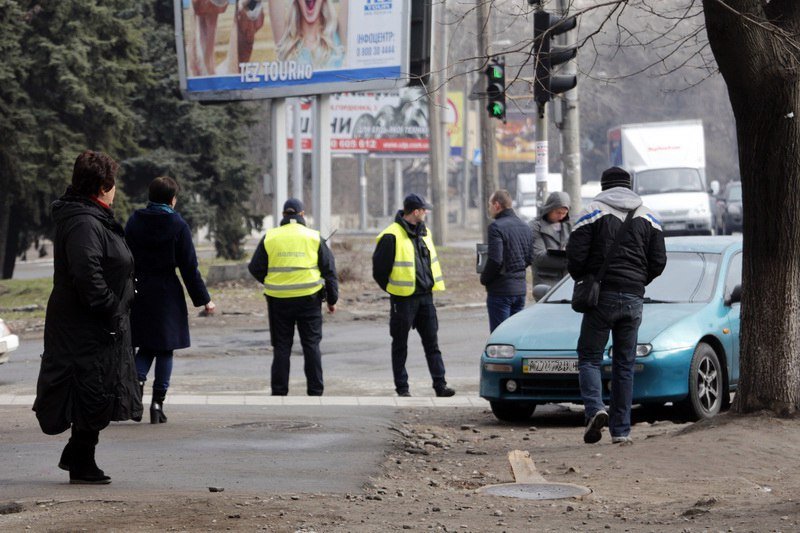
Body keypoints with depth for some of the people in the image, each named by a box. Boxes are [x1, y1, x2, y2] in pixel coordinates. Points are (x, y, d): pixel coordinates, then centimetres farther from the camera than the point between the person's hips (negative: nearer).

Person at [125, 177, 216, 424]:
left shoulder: (134, 221, 2)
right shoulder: (178, 225, -7)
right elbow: (189, 267, -6)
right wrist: (203, 300, 0)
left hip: (139, 291, 3)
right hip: (167, 293, -3)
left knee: (146, 345, 15)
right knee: (165, 348, 5)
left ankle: (138, 380, -12)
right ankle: (158, 401, 2)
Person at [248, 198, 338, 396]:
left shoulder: (270, 237, 2)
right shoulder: (314, 237, 1)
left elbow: (255, 268, 5)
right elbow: (329, 270, 3)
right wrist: (332, 299, 10)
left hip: (279, 300, 1)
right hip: (309, 298, -1)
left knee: (281, 346, 7)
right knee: (311, 344, 6)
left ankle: (279, 392, 7)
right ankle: (315, 391, 4)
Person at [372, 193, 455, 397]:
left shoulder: (423, 233, 11)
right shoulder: (392, 237, -13)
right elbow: (379, 270, -9)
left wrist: (430, 286, 16)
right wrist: (393, 290, -2)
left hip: (425, 296, 6)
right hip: (403, 300, -6)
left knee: (432, 342, 4)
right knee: (400, 344, 4)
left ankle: (440, 384, 5)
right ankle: (402, 387, 10)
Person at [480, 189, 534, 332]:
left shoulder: (496, 227, -14)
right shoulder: (524, 227, 12)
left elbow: (495, 260, -20)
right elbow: (530, 258, 15)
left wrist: (484, 279, -6)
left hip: (501, 289, -8)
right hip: (520, 288, 8)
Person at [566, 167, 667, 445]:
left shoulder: (592, 212, -2)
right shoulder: (648, 218, 9)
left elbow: (575, 256, -8)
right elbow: (658, 261, 6)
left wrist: (583, 281, 11)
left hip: (602, 296, -3)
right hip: (634, 298, 3)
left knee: (589, 356, 4)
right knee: (625, 364, 8)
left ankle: (595, 408, -20)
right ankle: (621, 429, 6)